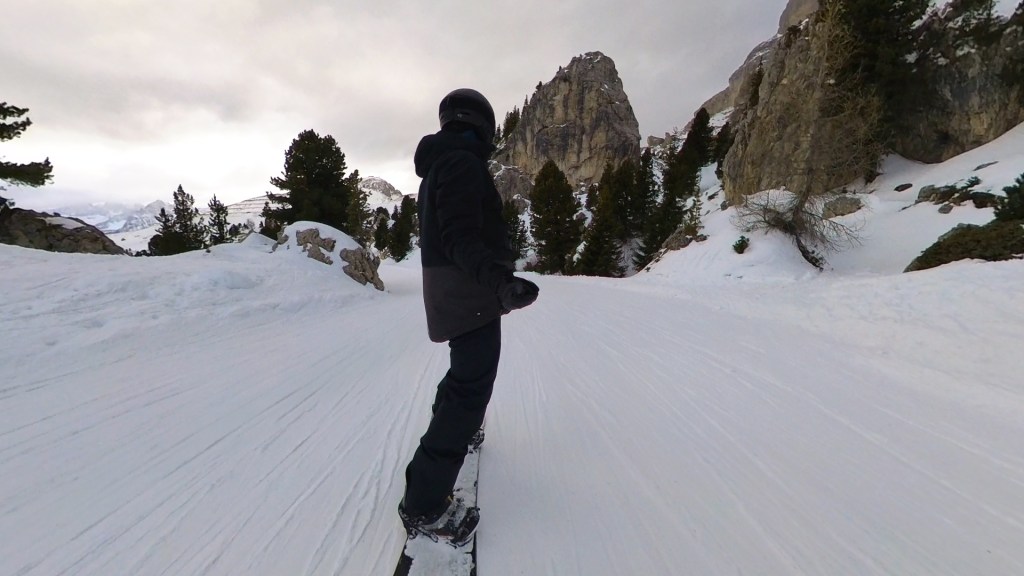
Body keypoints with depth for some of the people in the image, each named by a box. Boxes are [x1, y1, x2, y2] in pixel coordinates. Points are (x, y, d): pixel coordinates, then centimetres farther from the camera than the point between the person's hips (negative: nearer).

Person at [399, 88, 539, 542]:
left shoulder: (437, 166, 18)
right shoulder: (463, 163, -14)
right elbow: (461, 237, -25)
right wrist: (499, 279, -38)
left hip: (449, 288, 11)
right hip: (470, 290, -11)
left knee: (467, 367, 27)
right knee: (471, 385, -8)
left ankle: (452, 425, 50)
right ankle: (423, 503, -2)